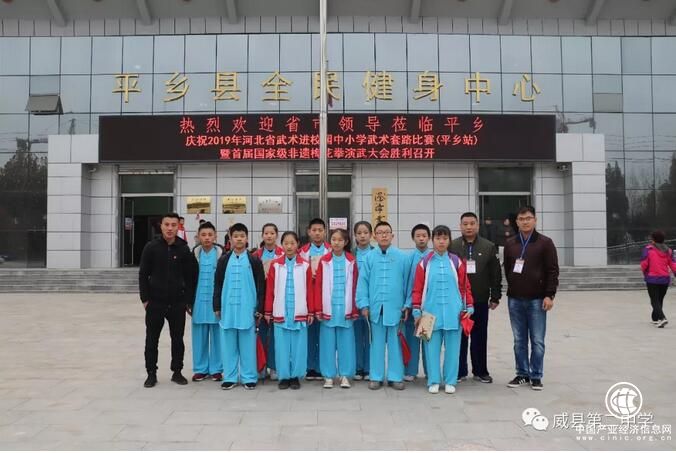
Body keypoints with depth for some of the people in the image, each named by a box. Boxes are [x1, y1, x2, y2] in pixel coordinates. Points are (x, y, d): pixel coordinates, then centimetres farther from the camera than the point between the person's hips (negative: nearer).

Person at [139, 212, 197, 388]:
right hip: (155, 303, 0)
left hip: (177, 303, 1)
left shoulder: (184, 249, -1)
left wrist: (188, 300, -1)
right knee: (152, 339, 8)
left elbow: (191, 277, 2)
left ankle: (177, 372, 24)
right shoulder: (151, 247, -3)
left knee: (177, 339, 9)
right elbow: (143, 274, 0)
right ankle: (151, 373, 21)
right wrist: (145, 299, -4)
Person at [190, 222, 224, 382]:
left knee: (217, 335, 4)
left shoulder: (221, 254, -3)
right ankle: (200, 369, 18)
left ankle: (216, 369, 14)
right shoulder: (194, 254, 5)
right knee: (199, 336, 7)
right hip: (199, 301, 2)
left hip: (216, 301, -2)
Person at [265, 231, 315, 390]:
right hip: (280, 313, 0)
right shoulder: (275, 265, 2)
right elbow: (269, 290, 4)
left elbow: (309, 290, 2)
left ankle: (295, 376, 16)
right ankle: (284, 376, 16)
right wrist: (268, 311, 3)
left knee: (298, 345, 4)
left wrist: (311, 312, 1)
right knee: (282, 345, 5)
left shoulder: (305, 265, 1)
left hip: (299, 313, 0)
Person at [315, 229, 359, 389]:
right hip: (328, 308, 0)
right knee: (328, 342, 5)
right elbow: (318, 286, 1)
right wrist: (318, 309, -3)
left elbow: (354, 286, 3)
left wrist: (354, 310, 1)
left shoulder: (351, 261, 3)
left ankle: (345, 375, 16)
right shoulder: (324, 261, 2)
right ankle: (328, 376, 14)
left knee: (345, 342, 5)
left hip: (345, 309, 0)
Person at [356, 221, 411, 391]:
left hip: (395, 306, -1)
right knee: (377, 342, 10)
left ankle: (395, 377, 18)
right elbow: (362, 281, 1)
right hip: (375, 306, 1)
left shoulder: (402, 257, 0)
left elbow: (407, 281, 2)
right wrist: (364, 304, -3)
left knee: (395, 342, 8)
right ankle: (376, 377, 19)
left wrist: (407, 305, 0)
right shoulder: (369, 257, 1)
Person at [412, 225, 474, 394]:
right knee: (432, 348, 4)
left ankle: (450, 381, 18)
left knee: (452, 348, 6)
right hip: (431, 312, -1)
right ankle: (433, 381, 15)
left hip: (453, 312, 1)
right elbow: (418, 288, 3)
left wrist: (469, 307, 4)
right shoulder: (424, 262, 2)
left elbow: (464, 286, 9)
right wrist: (417, 311, -2)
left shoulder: (456, 261, 5)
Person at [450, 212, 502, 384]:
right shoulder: (452, 246, 0)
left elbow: (496, 275, 5)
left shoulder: (489, 247, 4)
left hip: (480, 301, 1)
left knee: (480, 337, 9)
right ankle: (459, 371, 16)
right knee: (459, 337, 6)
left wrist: (495, 297, 1)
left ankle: (480, 371, 21)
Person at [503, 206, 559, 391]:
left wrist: (549, 295, -10)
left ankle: (536, 376, 13)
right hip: (515, 300, 3)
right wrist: (514, 287, 10)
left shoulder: (545, 243, -2)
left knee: (537, 341, 3)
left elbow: (552, 271, -5)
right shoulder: (510, 244, 7)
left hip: (537, 300, -3)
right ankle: (522, 374, 20)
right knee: (519, 341, 9)